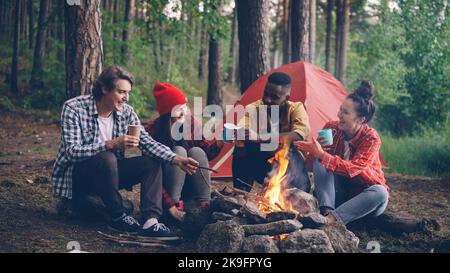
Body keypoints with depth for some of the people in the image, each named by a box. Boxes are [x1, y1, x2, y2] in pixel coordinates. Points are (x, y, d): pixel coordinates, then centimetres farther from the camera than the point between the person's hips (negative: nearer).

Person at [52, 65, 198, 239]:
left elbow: (146, 141, -8)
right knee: (106, 158, -35)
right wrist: (111, 144, -38)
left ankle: (150, 221, -27)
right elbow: (72, 152, -27)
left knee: (152, 162, -12)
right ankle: (117, 217, -18)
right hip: (76, 176, -6)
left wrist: (176, 159, -25)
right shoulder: (73, 108, -18)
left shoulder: (126, 112, -2)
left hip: (107, 172, 6)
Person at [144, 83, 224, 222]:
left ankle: (204, 204, -24)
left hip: (190, 187, 4)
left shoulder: (191, 123, -5)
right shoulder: (152, 131, -20)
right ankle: (175, 206, -30)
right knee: (179, 152, -27)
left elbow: (205, 152, 1)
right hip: (167, 186, -4)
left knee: (197, 151, -23)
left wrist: (220, 141, -21)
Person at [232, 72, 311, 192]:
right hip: (261, 165, 2)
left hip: (291, 165, -1)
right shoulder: (252, 108, -8)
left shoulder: (296, 108, -10)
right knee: (241, 148, -26)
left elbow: (300, 134, -31)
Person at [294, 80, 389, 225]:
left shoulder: (371, 138, -19)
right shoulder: (331, 128, -9)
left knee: (380, 193, -35)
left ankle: (331, 219, -43)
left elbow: (353, 169, -33)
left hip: (363, 196, -3)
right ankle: (326, 211, -34)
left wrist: (322, 154, -38)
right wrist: (317, 150, -25)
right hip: (338, 193, 3)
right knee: (320, 161, -19)